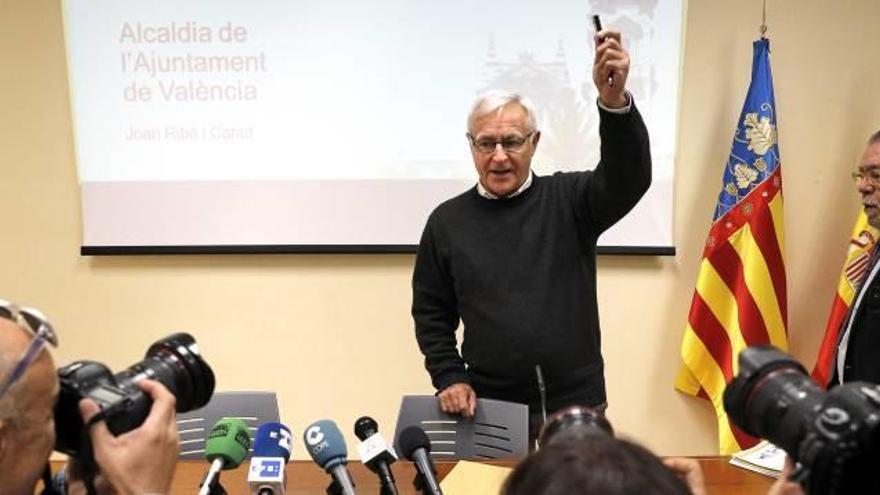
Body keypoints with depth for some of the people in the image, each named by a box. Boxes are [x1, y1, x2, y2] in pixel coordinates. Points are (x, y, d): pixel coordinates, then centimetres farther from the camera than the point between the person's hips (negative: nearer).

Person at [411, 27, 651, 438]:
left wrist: (614, 100, -37)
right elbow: (431, 313, 7)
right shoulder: (448, 221, 1)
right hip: (492, 408, 0)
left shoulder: (568, 199, -2)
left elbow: (629, 179, -21)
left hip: (576, 403, 0)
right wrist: (450, 378, -5)